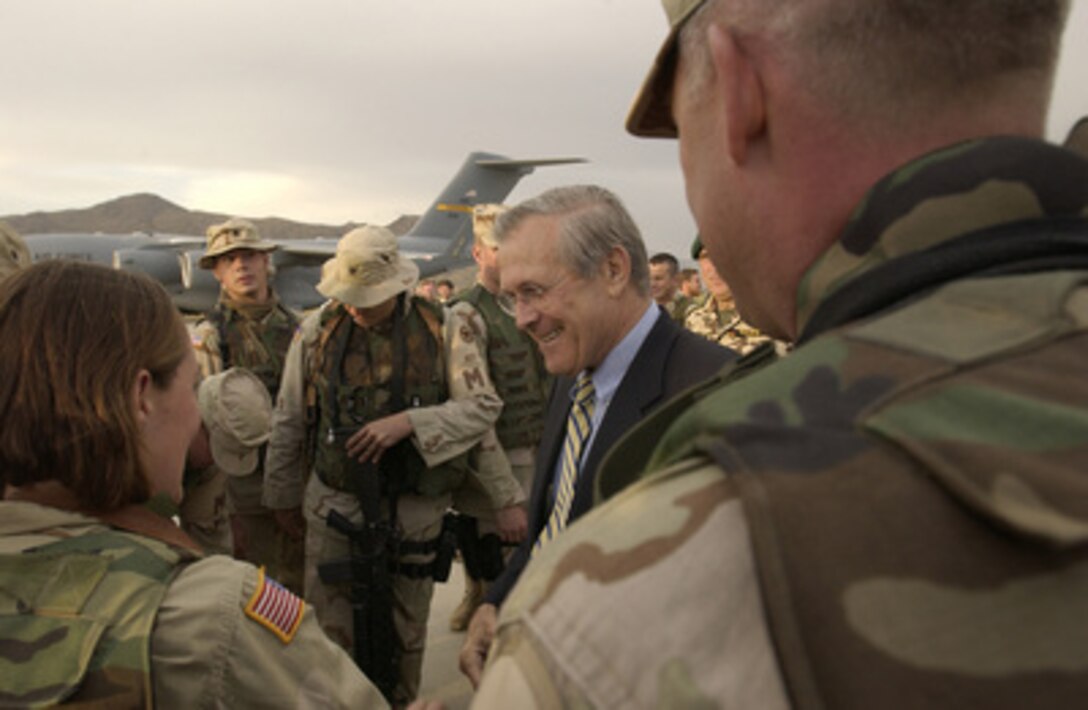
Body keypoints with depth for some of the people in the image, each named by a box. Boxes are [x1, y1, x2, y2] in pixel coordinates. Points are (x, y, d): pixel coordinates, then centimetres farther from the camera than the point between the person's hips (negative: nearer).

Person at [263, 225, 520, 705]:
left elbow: (482, 408, -8)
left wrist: (407, 422, -20)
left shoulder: (445, 329, -7)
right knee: (331, 633, 6)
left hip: (414, 511, 0)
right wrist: (284, 496, 14)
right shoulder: (317, 331, -2)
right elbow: (289, 422, 7)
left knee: (404, 635, 16)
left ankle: (400, 701, 39)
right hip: (335, 506, 1)